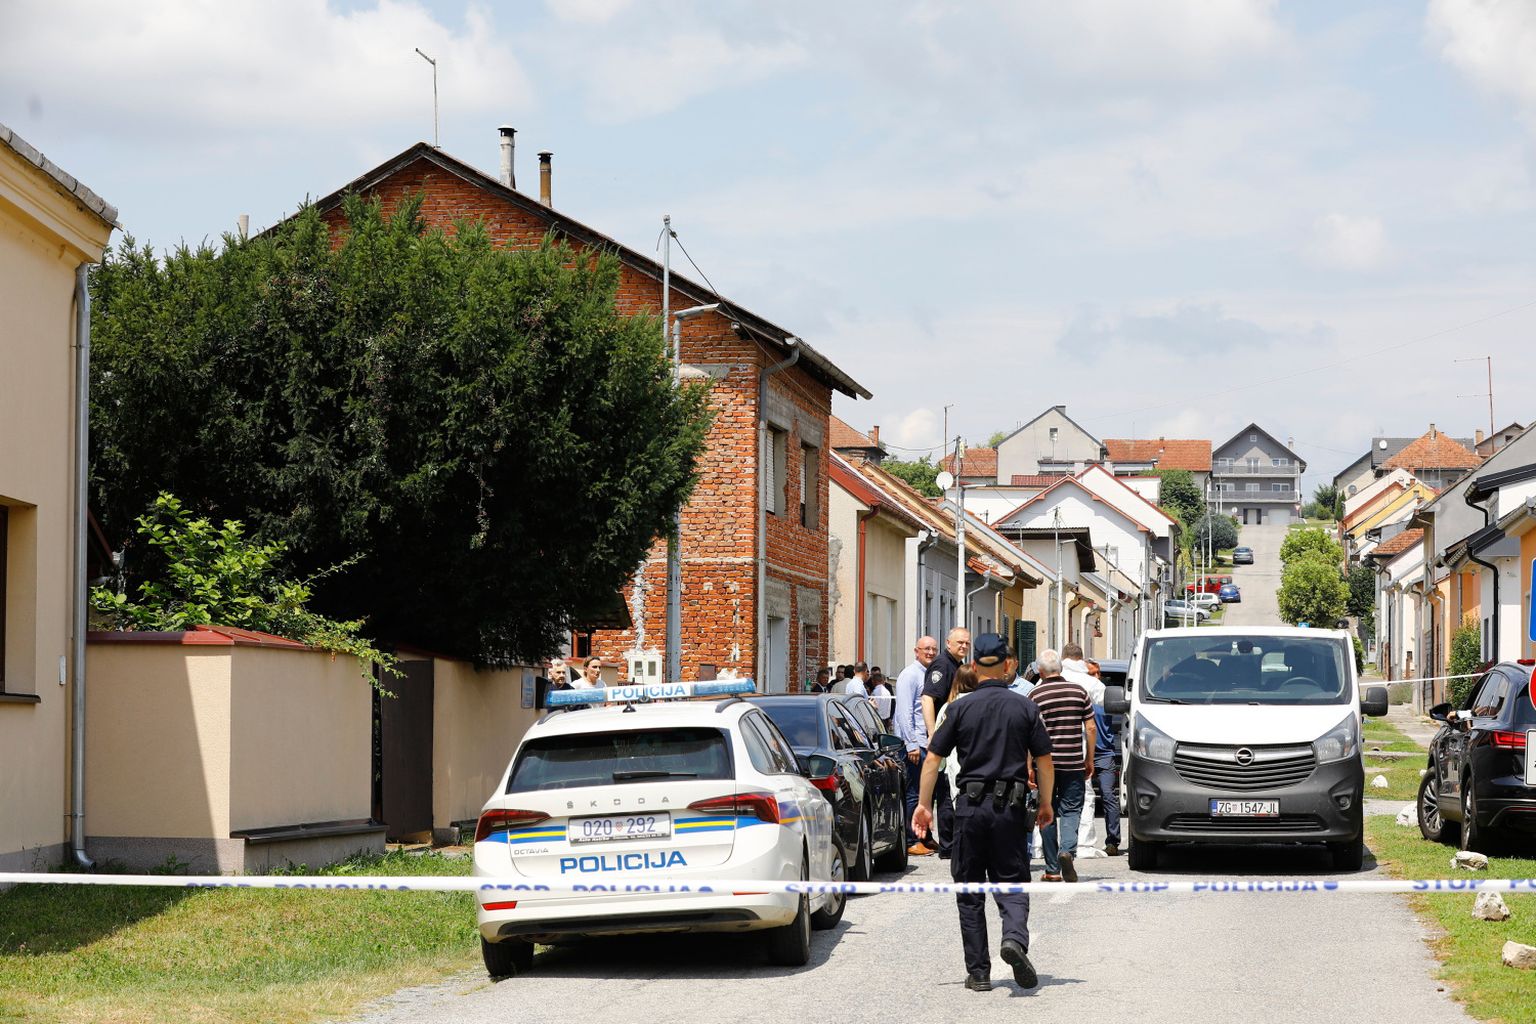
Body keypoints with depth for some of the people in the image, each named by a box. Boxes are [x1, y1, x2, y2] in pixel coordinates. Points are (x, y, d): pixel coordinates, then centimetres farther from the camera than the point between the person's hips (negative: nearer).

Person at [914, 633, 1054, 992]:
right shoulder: (1025, 708, 1)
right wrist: (1046, 804, 15)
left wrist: (924, 804, 7)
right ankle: (1015, 936, -22)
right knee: (1011, 882, 8)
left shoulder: (961, 709, -1)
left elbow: (933, 758, -1)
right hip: (1010, 806, 0)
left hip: (971, 804, 0)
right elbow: (1043, 761, 3)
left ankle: (978, 972, 8)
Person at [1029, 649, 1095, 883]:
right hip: (1074, 763, 1)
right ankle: (1067, 850, -21)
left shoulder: (1034, 696, -4)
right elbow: (1090, 728, 4)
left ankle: (1052, 870, 10)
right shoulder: (1079, 692, 2)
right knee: (1071, 810, 7)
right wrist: (1089, 760, 12)